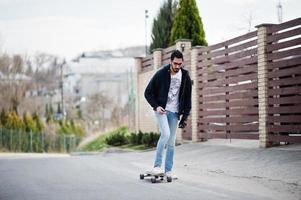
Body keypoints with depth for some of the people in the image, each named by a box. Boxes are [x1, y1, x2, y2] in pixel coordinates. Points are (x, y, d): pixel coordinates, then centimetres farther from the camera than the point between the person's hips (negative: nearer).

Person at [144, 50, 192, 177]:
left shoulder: (185, 77, -1)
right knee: (165, 134, -23)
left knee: (171, 142, 3)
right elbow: (148, 93, -3)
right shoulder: (161, 74, -10)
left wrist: (185, 116, 2)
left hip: (174, 112, 4)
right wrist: (156, 106, -16)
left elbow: (187, 98, 7)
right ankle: (157, 166, -17)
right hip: (161, 110, -3)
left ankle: (168, 170, 10)